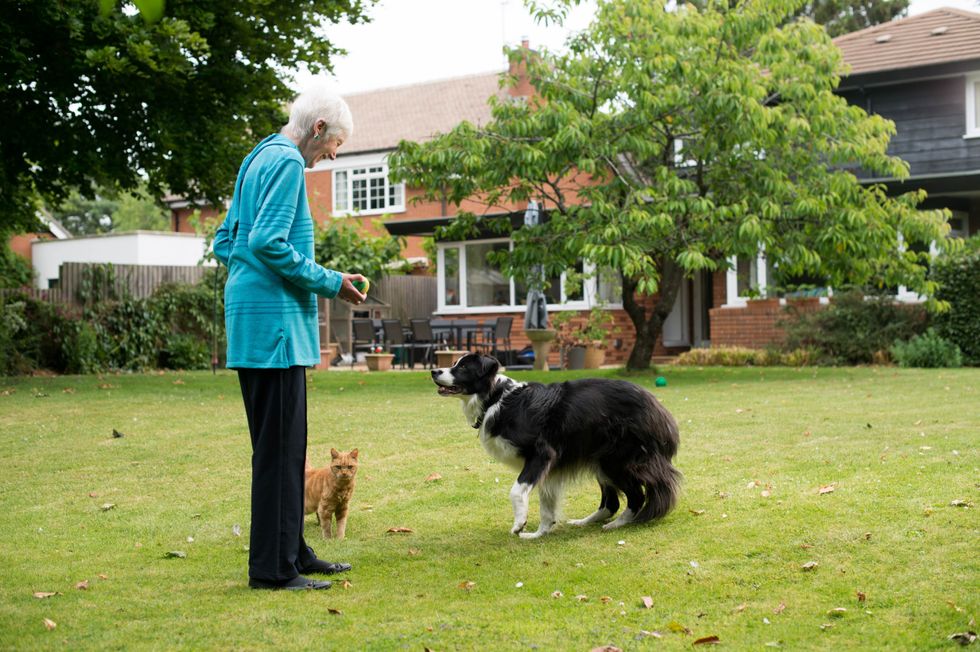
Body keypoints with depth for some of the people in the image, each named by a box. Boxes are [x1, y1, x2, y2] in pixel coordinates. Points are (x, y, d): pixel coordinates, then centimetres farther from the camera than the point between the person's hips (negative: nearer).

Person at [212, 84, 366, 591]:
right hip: (276, 321, -10)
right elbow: (269, 242, -21)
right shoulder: (286, 162, -10)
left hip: (254, 320, 10)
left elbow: (225, 244, 22)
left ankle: (292, 552, 23)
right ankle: (272, 568, -2)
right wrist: (329, 283, -12)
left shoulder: (258, 159, 20)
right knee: (279, 447, -6)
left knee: (286, 445, 15)